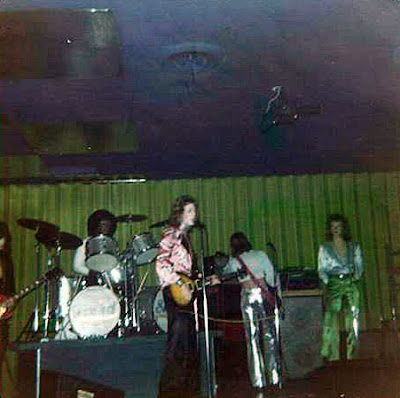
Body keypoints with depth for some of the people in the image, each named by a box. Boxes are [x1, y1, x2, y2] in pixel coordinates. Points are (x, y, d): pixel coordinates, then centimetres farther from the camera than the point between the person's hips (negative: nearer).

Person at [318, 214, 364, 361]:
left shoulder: (354, 247, 11)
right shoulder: (325, 248, 5)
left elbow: (359, 265, 15)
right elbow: (322, 269, 2)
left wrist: (356, 276, 0)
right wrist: (326, 283, -9)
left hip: (351, 284, 3)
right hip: (333, 284, -2)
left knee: (353, 316, 0)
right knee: (331, 316, -9)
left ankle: (351, 353, 12)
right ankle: (332, 355, -2)